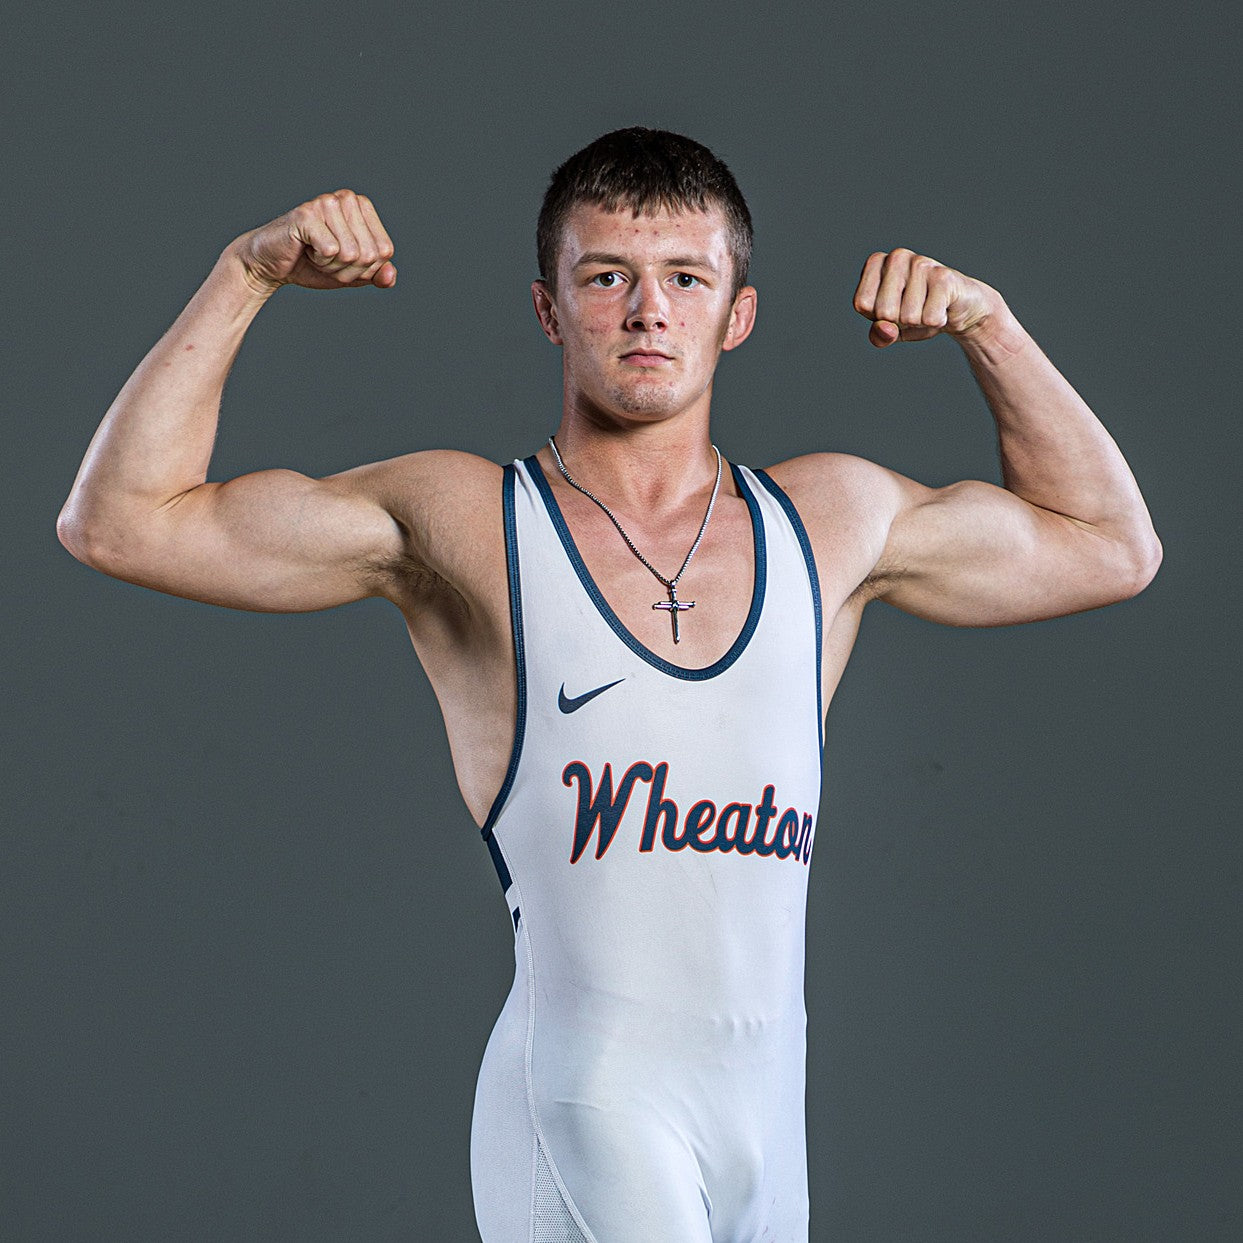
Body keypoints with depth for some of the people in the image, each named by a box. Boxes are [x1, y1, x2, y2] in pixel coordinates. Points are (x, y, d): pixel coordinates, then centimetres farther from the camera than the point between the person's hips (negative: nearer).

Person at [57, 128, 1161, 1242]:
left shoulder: (831, 520, 13)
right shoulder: (465, 524, 2)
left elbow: (1110, 545, 25)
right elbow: (117, 523, -1)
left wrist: (983, 322, 15)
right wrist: (246, 275, -4)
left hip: (771, 1122, 5)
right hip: (585, 1104, -4)